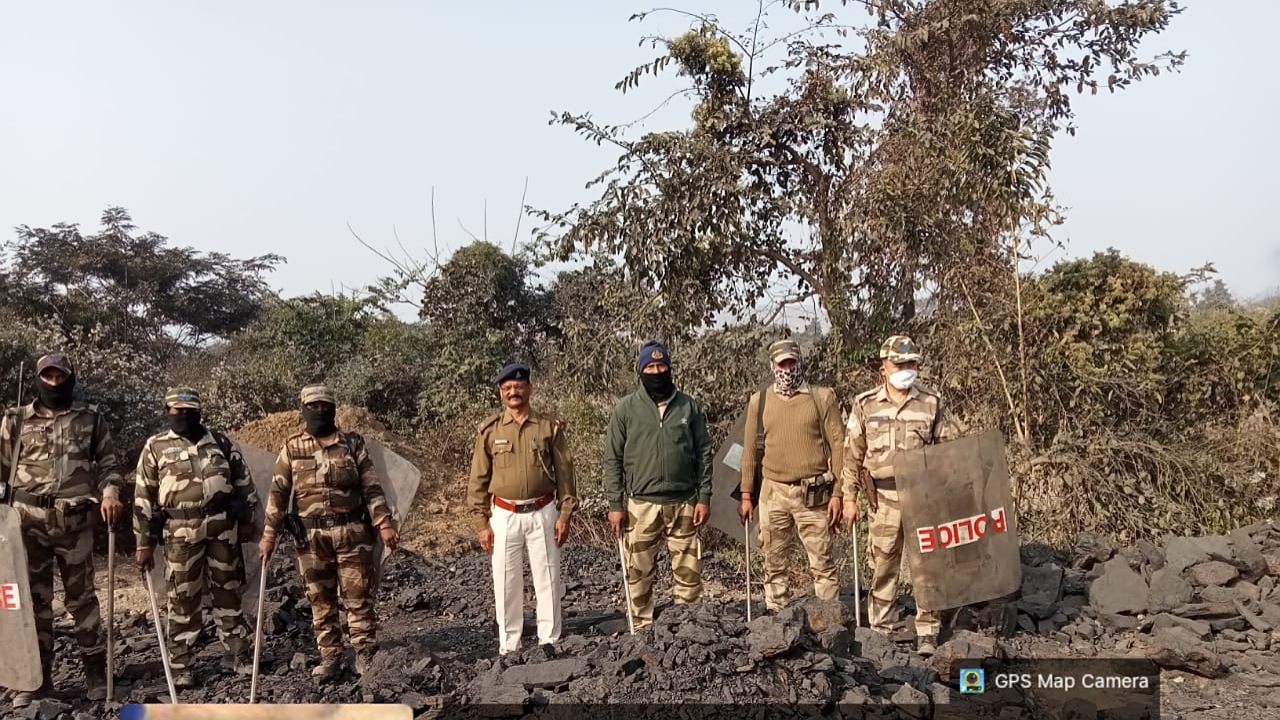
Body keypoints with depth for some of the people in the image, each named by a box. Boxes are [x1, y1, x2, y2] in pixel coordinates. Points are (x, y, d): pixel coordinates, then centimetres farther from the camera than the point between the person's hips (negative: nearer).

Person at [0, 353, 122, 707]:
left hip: (74, 520, -1)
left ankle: (96, 670, 15)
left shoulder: (90, 418, 7)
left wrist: (109, 492, -10)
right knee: (34, 598, 7)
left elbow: (108, 463, 8)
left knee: (81, 596, 5)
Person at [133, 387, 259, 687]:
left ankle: (239, 654, 20)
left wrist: (247, 521, 9)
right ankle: (180, 665, 14)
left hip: (223, 528, 2)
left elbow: (243, 481, 13)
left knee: (228, 592, 9)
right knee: (183, 599, 3)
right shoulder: (155, 447, 3)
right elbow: (143, 497, 3)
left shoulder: (220, 442, 8)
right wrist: (144, 543, 0)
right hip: (181, 533, -1)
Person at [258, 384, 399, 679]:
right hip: (311, 536, 1)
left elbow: (372, 487, 2)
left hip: (352, 532, -1)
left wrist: (385, 523, -6)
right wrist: (269, 533, -1)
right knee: (320, 600, 8)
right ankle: (329, 657, 18)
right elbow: (278, 493, 5)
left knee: (358, 596, 1)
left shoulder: (352, 444, 4)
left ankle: (366, 655, 10)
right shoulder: (292, 448, 6)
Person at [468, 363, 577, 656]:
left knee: (548, 580, 5)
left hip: (542, 513, 0)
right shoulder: (489, 430, 2)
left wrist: (565, 514, -2)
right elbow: (478, 480, 4)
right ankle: (508, 647, 16)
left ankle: (549, 641, 18)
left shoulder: (550, 427, 1)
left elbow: (564, 472, 4)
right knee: (506, 584, 5)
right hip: (504, 516, 0)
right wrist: (482, 523, -1)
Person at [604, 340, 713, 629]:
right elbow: (613, 459, 2)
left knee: (688, 572, 4)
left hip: (683, 503, 1)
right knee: (639, 574, 4)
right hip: (641, 505, -1)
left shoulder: (690, 406, 5)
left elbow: (704, 454, 7)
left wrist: (704, 497, 0)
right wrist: (615, 505, -3)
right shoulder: (626, 408, 1)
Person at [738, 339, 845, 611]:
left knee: (822, 563, 2)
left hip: (813, 494, -2)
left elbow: (838, 444, 0)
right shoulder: (759, 401, 8)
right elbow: (749, 448, 10)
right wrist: (746, 495, 6)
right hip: (773, 493, 2)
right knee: (774, 564, 8)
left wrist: (838, 493, -5)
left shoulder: (823, 397, 1)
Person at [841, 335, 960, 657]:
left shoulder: (932, 403, 2)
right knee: (882, 566, 9)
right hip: (883, 498, 0)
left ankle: (927, 633, 12)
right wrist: (849, 498, 2)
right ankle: (879, 629, 22)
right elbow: (852, 454, 5)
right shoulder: (865, 405, 1)